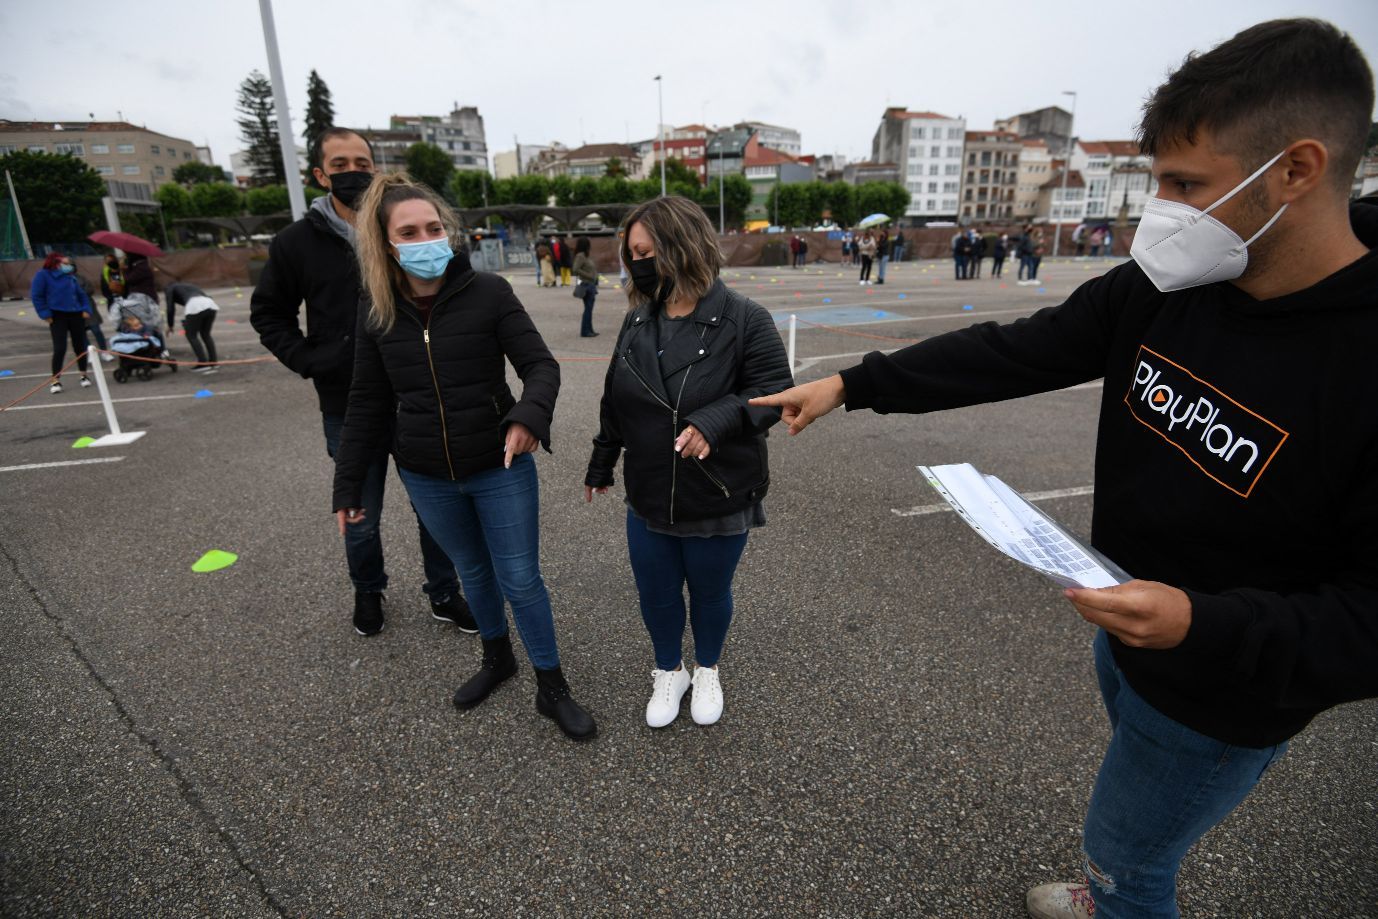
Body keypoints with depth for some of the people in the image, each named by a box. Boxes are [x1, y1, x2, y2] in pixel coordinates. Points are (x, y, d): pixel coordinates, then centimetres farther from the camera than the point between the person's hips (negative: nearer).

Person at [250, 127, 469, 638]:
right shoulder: (297, 242, 0)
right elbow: (268, 312, 11)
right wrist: (307, 359, -4)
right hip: (348, 407, 0)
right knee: (361, 518, 14)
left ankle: (444, 593, 31)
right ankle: (368, 591, 40)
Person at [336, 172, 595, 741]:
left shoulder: (488, 293, -11)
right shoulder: (376, 310, -1)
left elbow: (540, 365, -12)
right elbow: (368, 404, 5)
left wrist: (530, 416, -34)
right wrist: (348, 485, 6)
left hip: (500, 469, -3)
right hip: (426, 479, 3)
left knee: (521, 581, 5)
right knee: (473, 572, 21)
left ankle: (552, 688, 25)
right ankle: (497, 659, 46)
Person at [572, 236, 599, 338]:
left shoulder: (587, 255, 15)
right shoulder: (580, 256, -12)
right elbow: (576, 269, -21)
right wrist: (589, 276, -18)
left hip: (591, 285, 9)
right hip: (586, 285, -9)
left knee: (589, 308, 12)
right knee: (588, 308, -6)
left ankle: (589, 330, 18)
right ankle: (585, 331, -1)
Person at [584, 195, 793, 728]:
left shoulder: (743, 320, -16)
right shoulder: (637, 322, 1)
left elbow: (773, 392, -16)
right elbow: (615, 404, 9)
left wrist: (716, 420, -32)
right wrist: (601, 466, 15)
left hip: (719, 503, -4)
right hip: (648, 500, 4)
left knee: (710, 595, 18)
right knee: (656, 595, 18)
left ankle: (708, 672, 47)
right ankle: (669, 672, 46)